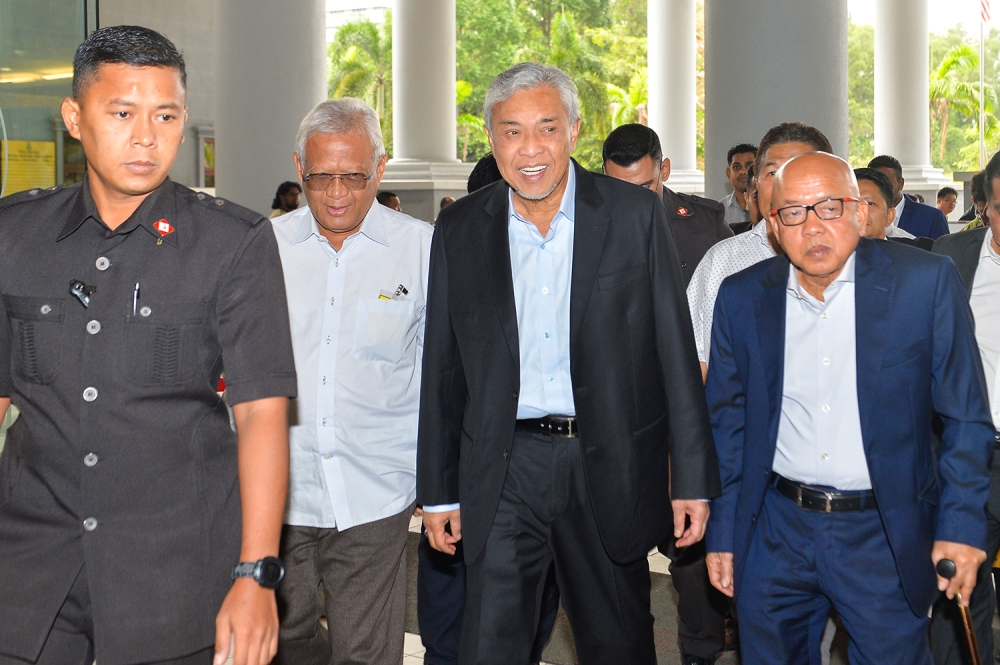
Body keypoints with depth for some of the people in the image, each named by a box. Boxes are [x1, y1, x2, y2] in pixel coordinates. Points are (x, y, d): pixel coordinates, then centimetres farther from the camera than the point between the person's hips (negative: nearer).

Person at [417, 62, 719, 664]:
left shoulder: (636, 215, -2)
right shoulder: (461, 229, 4)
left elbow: (676, 352, -2)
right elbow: (443, 368, 7)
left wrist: (693, 479, -4)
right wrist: (439, 491, 7)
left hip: (609, 471, -1)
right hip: (503, 473, 1)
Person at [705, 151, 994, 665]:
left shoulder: (925, 282, -8)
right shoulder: (742, 298, 0)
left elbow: (966, 416, -3)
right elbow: (727, 422, 7)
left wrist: (962, 522, -9)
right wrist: (721, 534, 7)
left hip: (883, 532, -2)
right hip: (775, 531, 3)